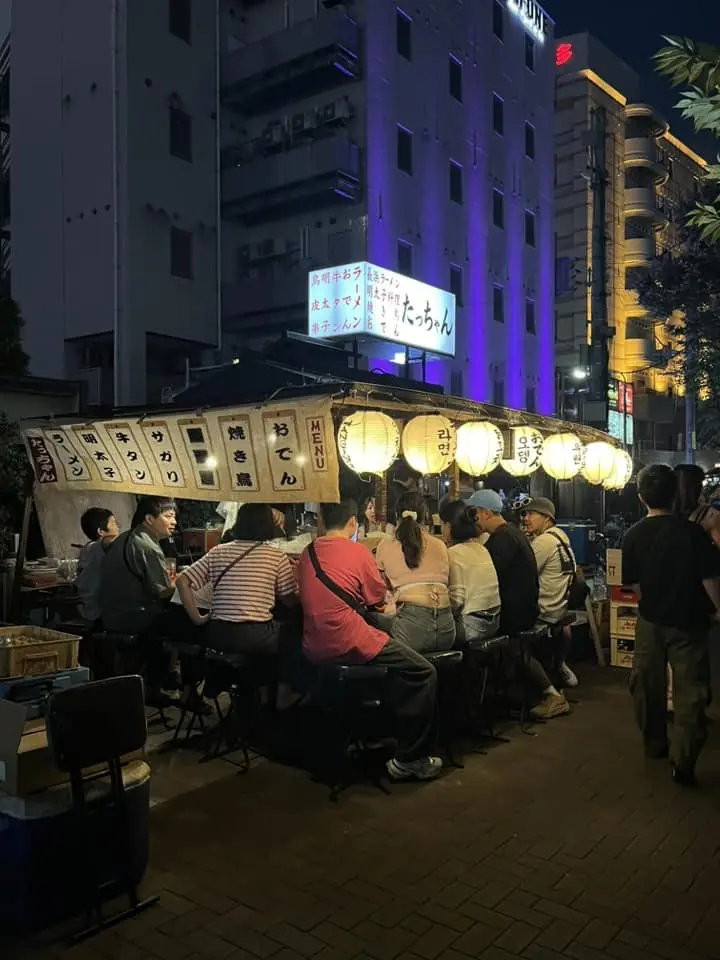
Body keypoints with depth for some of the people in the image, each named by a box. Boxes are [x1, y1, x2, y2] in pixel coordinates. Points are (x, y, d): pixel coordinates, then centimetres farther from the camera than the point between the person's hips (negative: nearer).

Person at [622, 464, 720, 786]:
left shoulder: (634, 535, -8)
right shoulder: (691, 531, -16)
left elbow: (632, 582, -1)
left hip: (650, 620, 3)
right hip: (687, 622, -3)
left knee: (647, 685, 19)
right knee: (690, 692, 4)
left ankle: (654, 743, 34)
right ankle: (683, 763, 1)